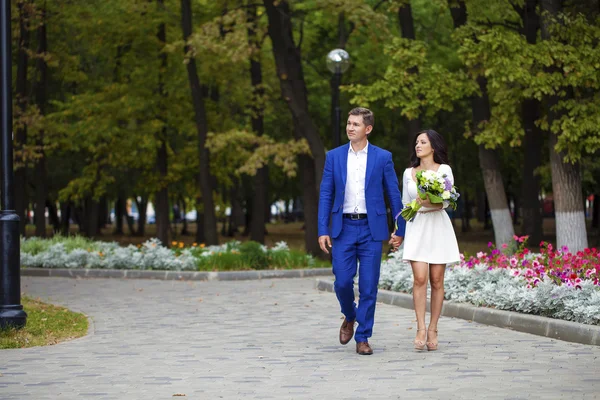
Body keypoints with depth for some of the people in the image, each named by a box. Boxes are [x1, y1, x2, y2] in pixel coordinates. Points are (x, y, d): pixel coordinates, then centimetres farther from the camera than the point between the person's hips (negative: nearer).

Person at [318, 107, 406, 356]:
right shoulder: (334, 156, 5)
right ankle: (349, 317, 27)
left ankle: (363, 337, 8)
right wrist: (323, 230, -2)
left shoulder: (382, 157, 2)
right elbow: (326, 195, 5)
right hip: (343, 228, 1)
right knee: (342, 282, -4)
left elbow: (394, 194, 5)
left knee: (368, 286, -1)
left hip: (371, 229, -1)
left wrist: (400, 230, 2)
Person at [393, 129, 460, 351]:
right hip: (416, 228, 2)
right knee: (419, 278, -12)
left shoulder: (444, 170, 2)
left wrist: (426, 203, -25)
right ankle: (421, 329, -13)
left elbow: (446, 201, -8)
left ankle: (432, 330, 5)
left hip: (438, 227, -2)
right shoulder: (408, 173, 14)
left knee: (436, 280, -1)